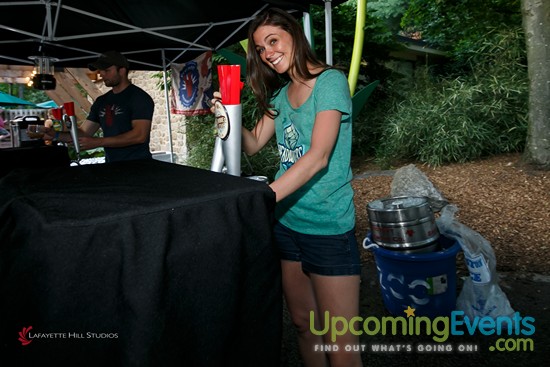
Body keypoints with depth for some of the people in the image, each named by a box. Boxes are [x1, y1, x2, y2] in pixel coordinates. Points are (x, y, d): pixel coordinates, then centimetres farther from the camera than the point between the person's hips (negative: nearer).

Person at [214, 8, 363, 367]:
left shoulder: (331, 81, -10)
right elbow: (253, 144, 12)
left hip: (328, 228, -6)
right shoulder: (281, 94, 12)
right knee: (304, 323, 17)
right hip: (287, 223, 7)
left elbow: (318, 157, -22)